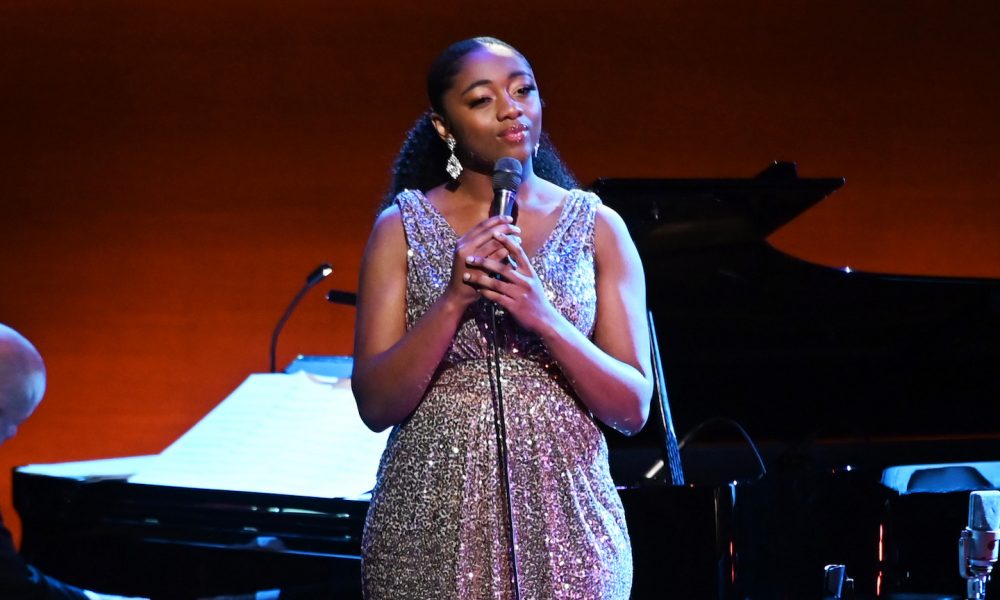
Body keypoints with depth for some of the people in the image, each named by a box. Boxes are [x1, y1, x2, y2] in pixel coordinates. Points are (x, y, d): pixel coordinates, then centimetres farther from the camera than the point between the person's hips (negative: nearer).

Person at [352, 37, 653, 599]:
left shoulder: (599, 226, 1)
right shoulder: (403, 226, 0)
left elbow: (633, 408, -3)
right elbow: (376, 404, -6)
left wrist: (544, 319, -17)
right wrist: (453, 300, -18)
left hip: (563, 517, 1)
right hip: (433, 527, 0)